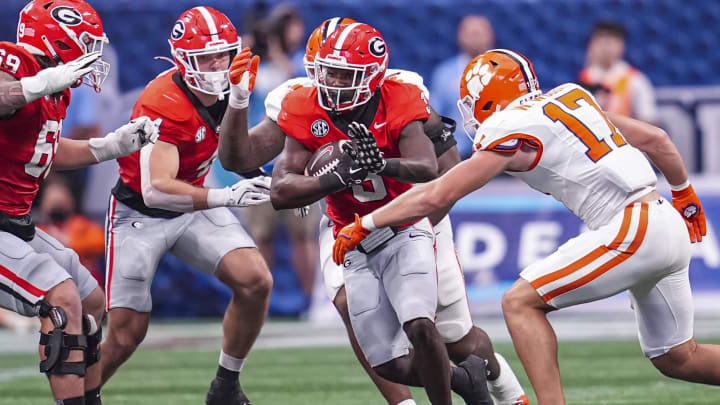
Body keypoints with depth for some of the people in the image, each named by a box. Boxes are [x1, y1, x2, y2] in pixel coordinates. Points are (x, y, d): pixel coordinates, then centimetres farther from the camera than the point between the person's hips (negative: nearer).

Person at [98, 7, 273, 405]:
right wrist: (226, 196, -51)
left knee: (255, 282, -15)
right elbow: (155, 190, -41)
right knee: (126, 334, -6)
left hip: (193, 203, 6)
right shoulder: (163, 104, -30)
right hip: (140, 213, -6)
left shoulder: (223, 89, -7)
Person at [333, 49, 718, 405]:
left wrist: (363, 225, 4)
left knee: (520, 303, -5)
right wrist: (684, 195, 37)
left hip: (633, 228, -8)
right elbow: (655, 138, 20)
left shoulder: (512, 131, -5)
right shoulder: (569, 99, 16)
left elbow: (436, 196, -5)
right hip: (668, 226, 8)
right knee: (676, 358, 19)